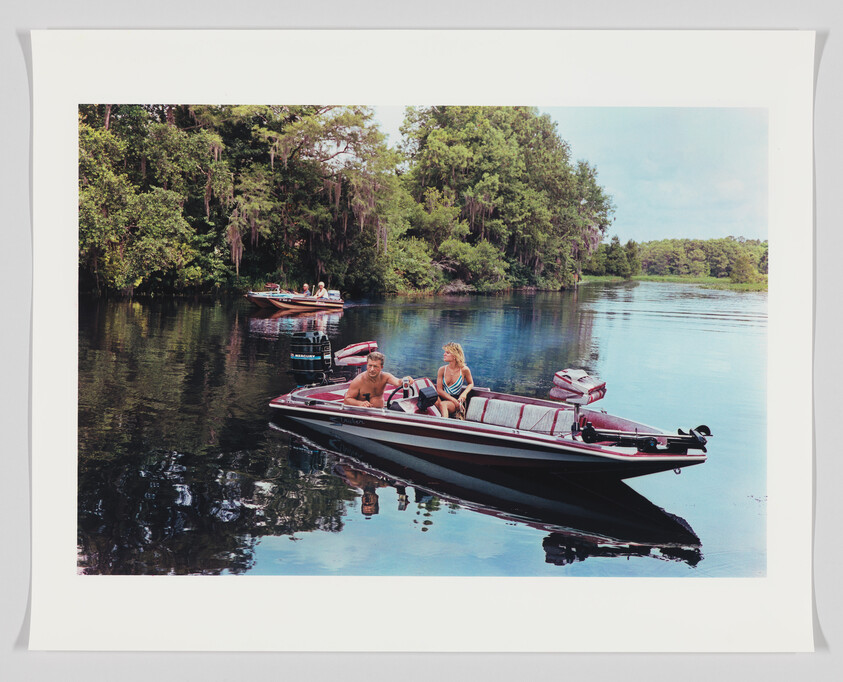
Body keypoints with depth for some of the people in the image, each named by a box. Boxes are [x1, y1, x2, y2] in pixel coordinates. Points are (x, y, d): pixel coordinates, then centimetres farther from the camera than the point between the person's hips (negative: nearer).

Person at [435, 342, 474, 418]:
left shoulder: (464, 370, -1)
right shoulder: (442, 369, 3)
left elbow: (471, 383, 17)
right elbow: (439, 390, 1)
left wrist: (464, 393, -5)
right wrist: (454, 400, -12)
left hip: (457, 399, -2)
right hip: (444, 398, 2)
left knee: (443, 404, -36)